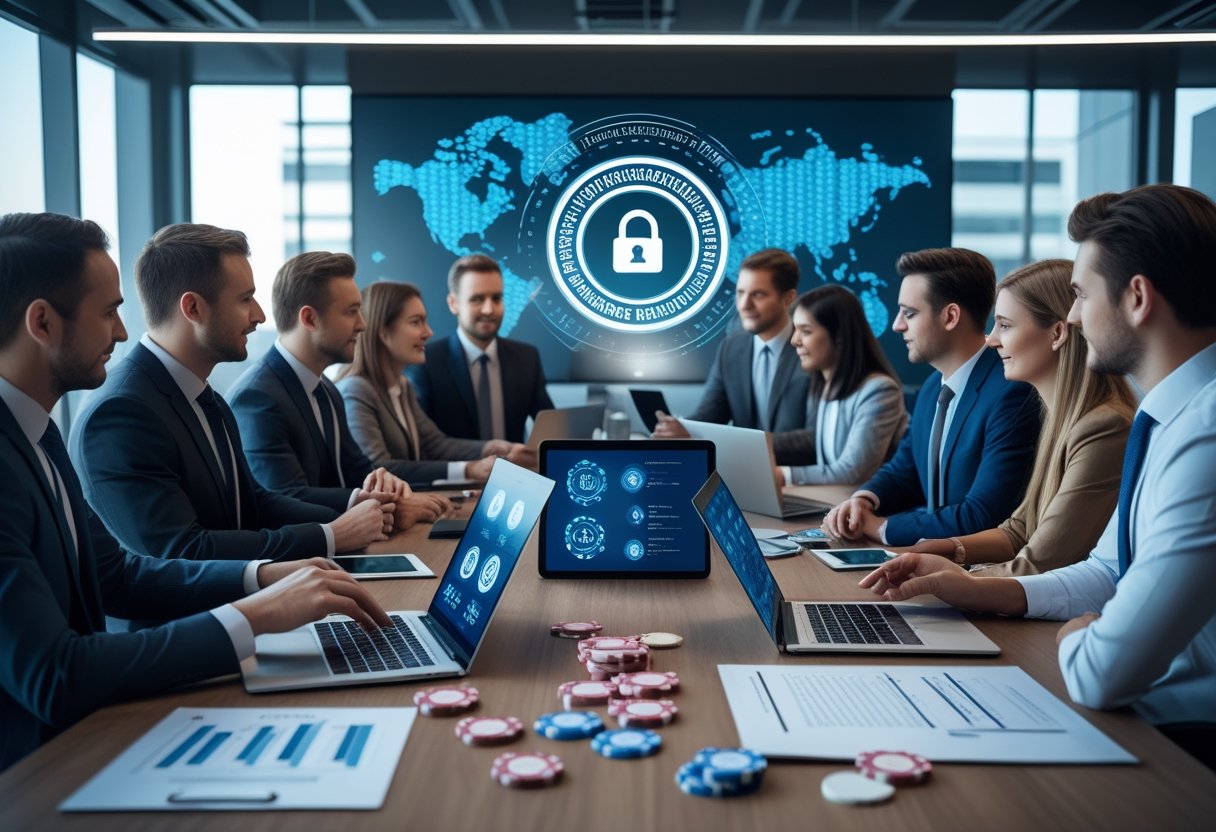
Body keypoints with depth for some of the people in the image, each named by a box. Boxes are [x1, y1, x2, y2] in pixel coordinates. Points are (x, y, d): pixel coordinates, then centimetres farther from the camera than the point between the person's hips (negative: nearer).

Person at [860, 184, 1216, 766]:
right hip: (1139, 710, 8)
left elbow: (1102, 674, -29)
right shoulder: (1169, 420, 8)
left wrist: (1074, 634, -6)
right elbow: (1109, 572, 19)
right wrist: (974, 588, 6)